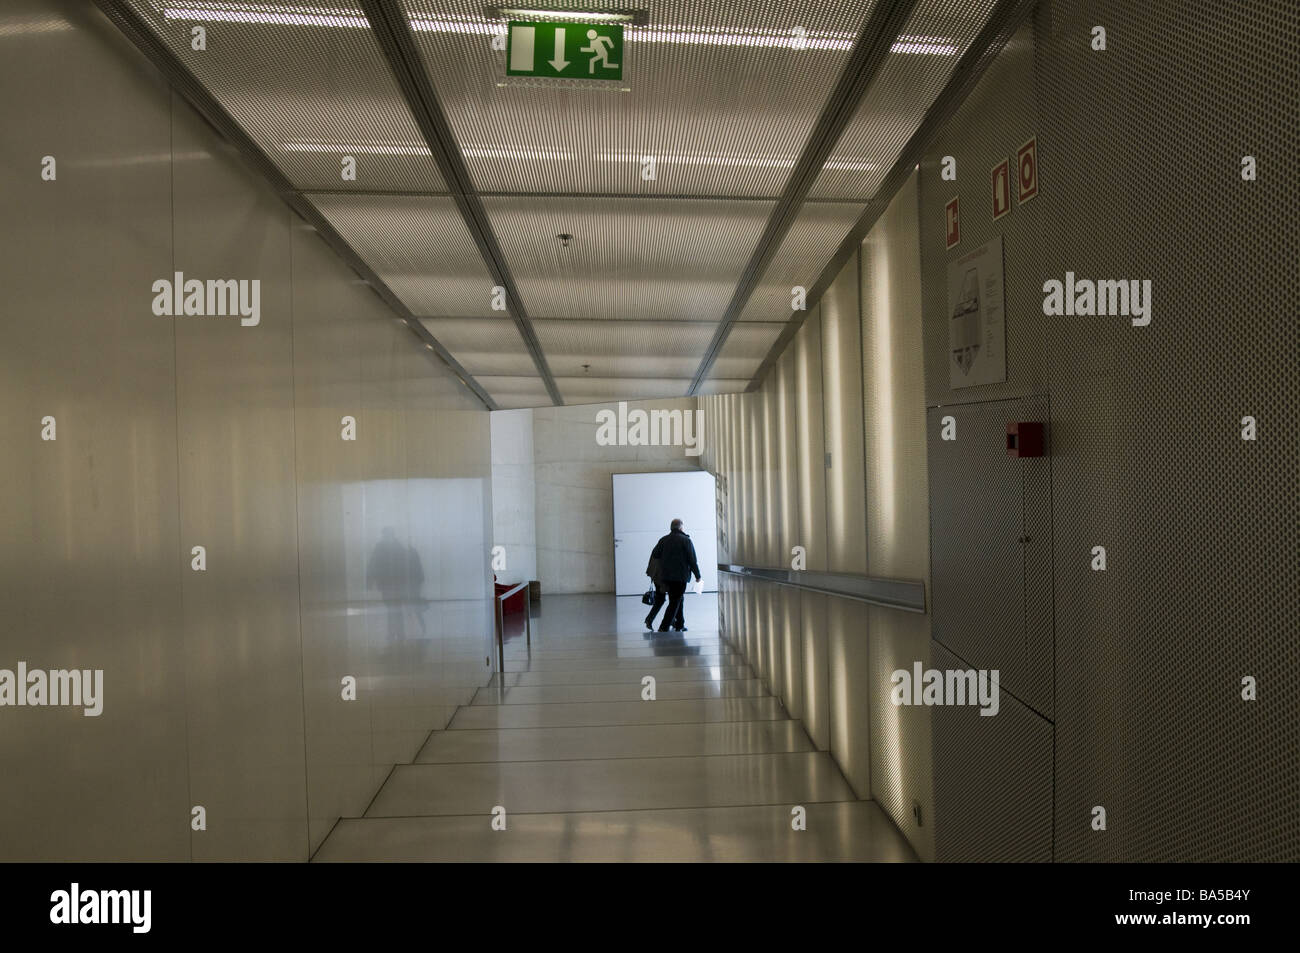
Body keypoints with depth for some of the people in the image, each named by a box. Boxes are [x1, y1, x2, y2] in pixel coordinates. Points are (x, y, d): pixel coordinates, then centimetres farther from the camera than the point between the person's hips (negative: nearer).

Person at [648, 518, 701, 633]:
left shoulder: (663, 540, 8)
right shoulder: (686, 540, -5)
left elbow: (654, 556, 7)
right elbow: (692, 560, -7)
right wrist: (697, 575, 1)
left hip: (665, 576, 5)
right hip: (680, 576, -5)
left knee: (678, 599, 20)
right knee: (675, 602, -4)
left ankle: (680, 625, 23)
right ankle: (664, 627, -13)